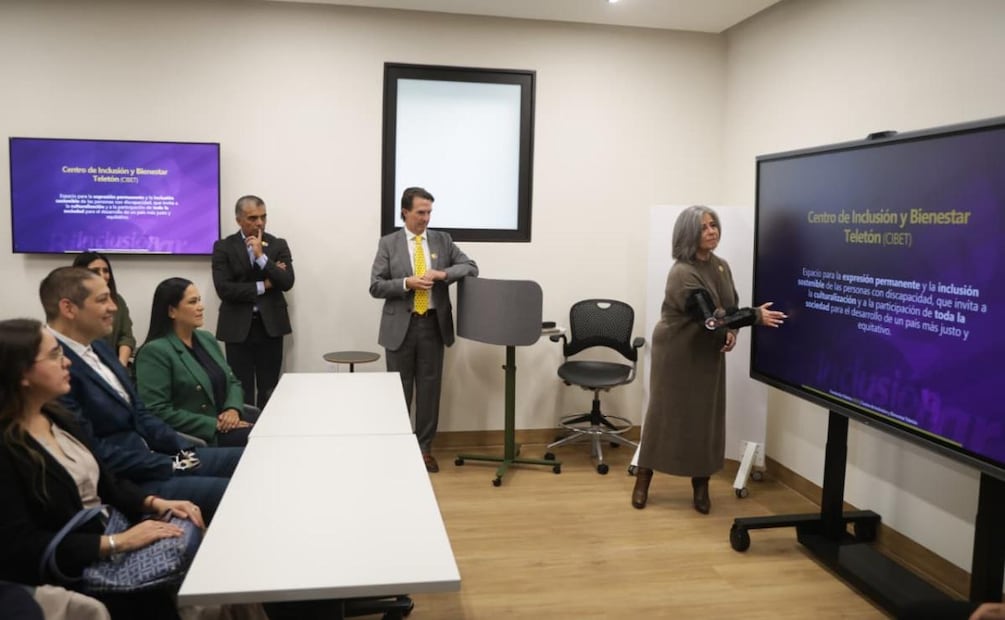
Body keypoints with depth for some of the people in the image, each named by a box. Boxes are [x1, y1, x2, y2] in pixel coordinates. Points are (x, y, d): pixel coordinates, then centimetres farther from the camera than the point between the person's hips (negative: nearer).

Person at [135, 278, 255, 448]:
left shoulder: (207, 339, 15)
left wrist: (233, 409, -5)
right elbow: (158, 412, -16)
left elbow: (233, 382, 17)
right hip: (194, 439, -7)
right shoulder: (155, 351, -9)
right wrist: (214, 424, -17)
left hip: (228, 428, 7)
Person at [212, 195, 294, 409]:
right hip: (238, 328, -1)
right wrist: (262, 286, -8)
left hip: (270, 326, 1)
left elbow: (287, 283, -7)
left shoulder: (278, 245, 6)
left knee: (269, 390, 6)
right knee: (242, 390, 2)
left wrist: (261, 256, -14)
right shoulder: (223, 247, 1)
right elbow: (224, 289, -10)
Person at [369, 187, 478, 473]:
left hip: (433, 324, 2)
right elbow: (376, 286, -4)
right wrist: (407, 283, -19)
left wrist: (443, 273, -15)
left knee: (429, 388, 7)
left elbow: (471, 267, 2)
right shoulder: (388, 243, 0)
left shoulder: (443, 240, 7)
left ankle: (425, 448, 20)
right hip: (401, 325, -2)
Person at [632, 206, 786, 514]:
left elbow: (731, 307, 12)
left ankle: (701, 485, 20)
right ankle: (643, 479, 18)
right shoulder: (683, 273, -24)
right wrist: (756, 316, -34)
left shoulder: (721, 266, 2)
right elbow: (710, 318, -30)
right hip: (677, 353, -6)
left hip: (709, 353, 6)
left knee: (707, 418, 7)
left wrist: (732, 332, -8)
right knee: (665, 414, 3)